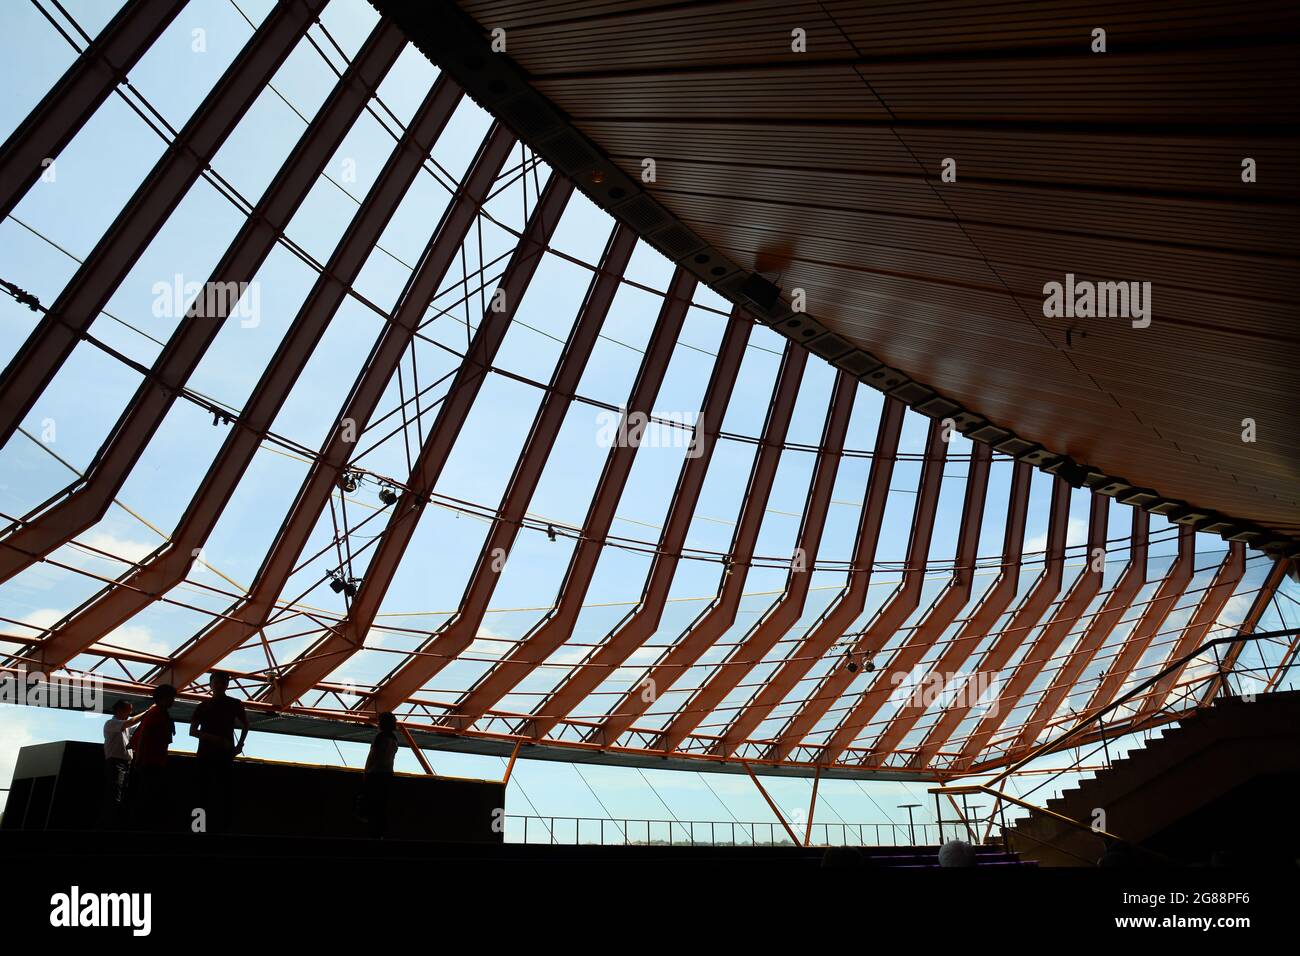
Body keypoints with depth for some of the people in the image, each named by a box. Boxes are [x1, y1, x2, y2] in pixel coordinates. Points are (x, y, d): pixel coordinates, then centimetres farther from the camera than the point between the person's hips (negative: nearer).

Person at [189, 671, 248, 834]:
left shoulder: (235, 704, 7)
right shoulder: (203, 706, 8)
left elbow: (245, 726, 19)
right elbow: (192, 731, 0)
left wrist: (239, 746, 6)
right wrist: (213, 738, -16)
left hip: (225, 755, -1)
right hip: (206, 755, 1)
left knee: (223, 796, -9)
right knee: (206, 796, -2)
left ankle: (222, 829, -10)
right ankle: (210, 829, 4)